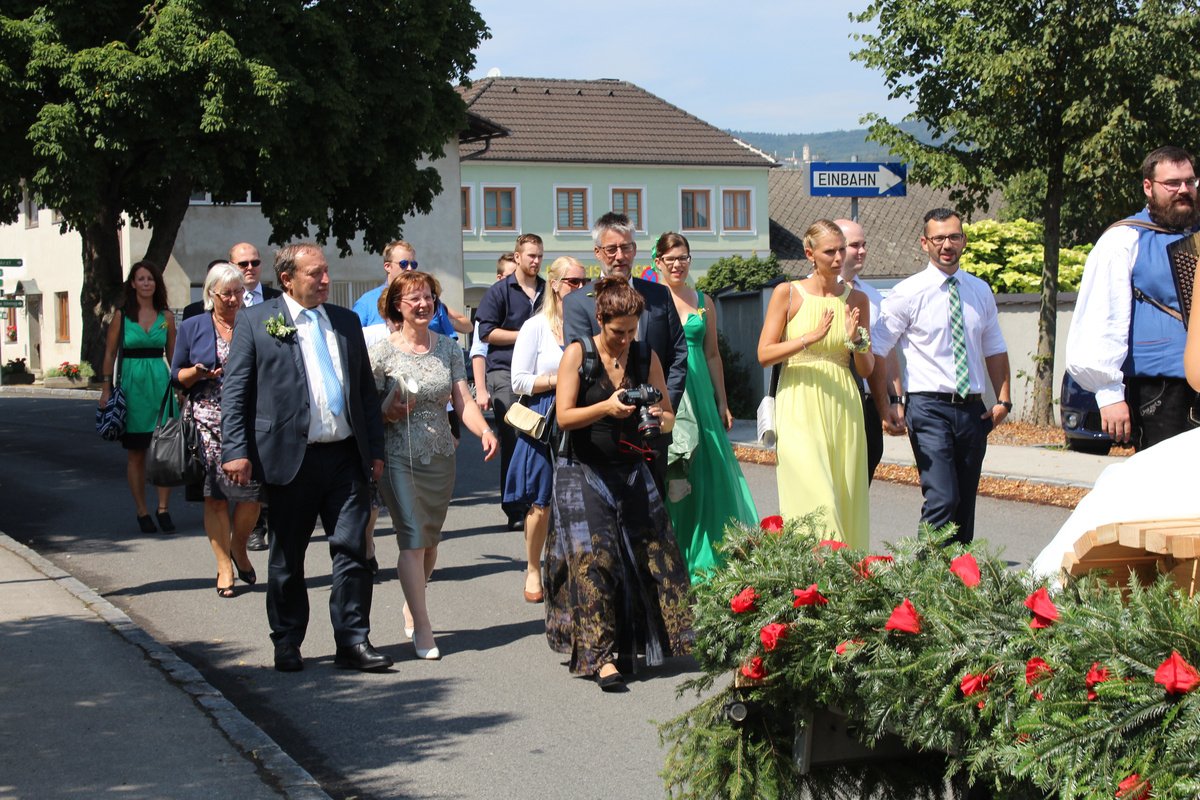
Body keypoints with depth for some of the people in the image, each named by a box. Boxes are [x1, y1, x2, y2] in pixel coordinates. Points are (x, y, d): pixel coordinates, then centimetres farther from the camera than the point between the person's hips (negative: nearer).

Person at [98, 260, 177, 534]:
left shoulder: (166, 316, 7)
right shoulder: (121, 315, 3)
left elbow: (173, 355, 11)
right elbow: (110, 353, 5)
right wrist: (106, 388, -2)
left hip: (160, 381, 1)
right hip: (131, 382, -1)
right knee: (135, 453, 4)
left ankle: (163, 509, 4)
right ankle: (142, 513, 10)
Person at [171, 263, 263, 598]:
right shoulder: (192, 329, 8)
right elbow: (176, 376, 10)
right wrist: (197, 373, -10)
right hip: (208, 423, 0)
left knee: (252, 490, -8)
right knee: (214, 496, 0)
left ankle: (238, 548, 19)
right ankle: (224, 567, 9)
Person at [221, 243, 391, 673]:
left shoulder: (346, 321, 13)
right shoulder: (255, 321, 0)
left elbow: (366, 389, 16)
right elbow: (235, 392, -3)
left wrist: (376, 449, 12)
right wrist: (236, 451, -11)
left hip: (346, 457, 3)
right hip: (290, 457, -3)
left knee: (353, 550, -1)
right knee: (287, 558, 8)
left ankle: (353, 641, 7)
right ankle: (287, 645, 20)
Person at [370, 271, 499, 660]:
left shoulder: (448, 348, 6)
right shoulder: (382, 352, -5)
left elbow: (463, 401, 0)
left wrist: (485, 430, -18)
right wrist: (388, 411, -23)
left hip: (441, 456, 4)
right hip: (400, 457, -4)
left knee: (431, 540, 12)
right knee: (413, 539, -8)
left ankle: (411, 605, 35)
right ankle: (422, 628, -3)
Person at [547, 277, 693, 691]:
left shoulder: (647, 357, 4)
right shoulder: (578, 354, -6)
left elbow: (669, 417, 7)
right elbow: (564, 417, -11)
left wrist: (659, 418, -16)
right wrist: (606, 408, -26)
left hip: (632, 471, 4)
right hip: (583, 471, -4)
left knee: (651, 551, -4)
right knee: (594, 557, -13)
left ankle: (632, 645, 9)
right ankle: (601, 656, -14)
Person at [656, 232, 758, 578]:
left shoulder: (703, 302, 13)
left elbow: (712, 355, 15)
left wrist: (722, 402, 12)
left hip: (699, 392, 4)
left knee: (704, 471, 1)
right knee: (668, 476, -5)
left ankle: (703, 555, 9)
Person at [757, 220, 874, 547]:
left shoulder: (856, 299, 9)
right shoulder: (787, 294, 1)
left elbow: (866, 369, 12)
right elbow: (764, 355, -5)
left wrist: (857, 339, -8)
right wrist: (810, 337, -15)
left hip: (842, 407, 4)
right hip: (800, 407, -3)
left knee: (846, 500, 2)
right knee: (816, 499, -14)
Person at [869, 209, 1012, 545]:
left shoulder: (980, 291, 12)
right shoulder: (908, 293, -3)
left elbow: (995, 350, 20)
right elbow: (875, 353, -3)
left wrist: (1003, 400, 7)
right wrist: (885, 409, -8)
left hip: (973, 410, 5)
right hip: (929, 408, -5)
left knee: (965, 502, 8)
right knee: (942, 500, -17)